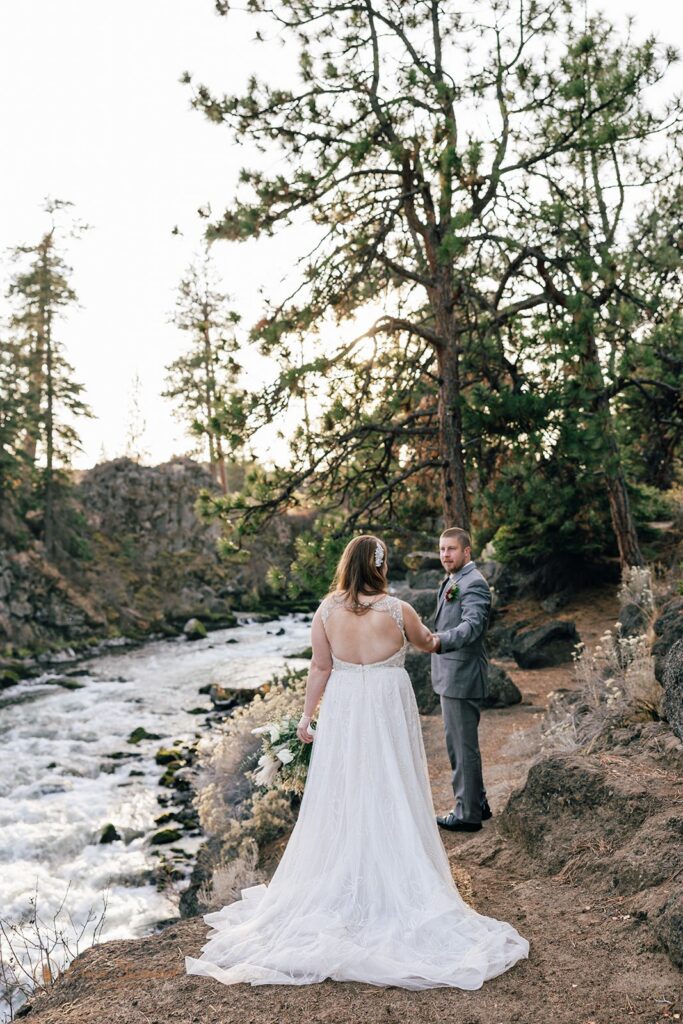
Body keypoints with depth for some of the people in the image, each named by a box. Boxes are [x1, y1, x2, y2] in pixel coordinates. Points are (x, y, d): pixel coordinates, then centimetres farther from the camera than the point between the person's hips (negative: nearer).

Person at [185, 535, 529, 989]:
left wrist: (307, 716, 8)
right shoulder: (397, 609, -10)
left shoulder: (327, 611, -6)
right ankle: (393, 880, 19)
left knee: (342, 796, 14)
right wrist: (431, 637, 33)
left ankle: (343, 880, 28)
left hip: (342, 711, 2)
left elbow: (320, 668, -3)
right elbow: (425, 643, 9)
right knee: (390, 794, 9)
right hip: (388, 709, -2)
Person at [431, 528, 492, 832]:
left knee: (463, 746, 0)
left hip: (462, 678, -10)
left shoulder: (473, 583, -16)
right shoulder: (453, 581, 15)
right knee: (459, 744, 19)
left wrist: (440, 641, -46)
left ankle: (468, 813, 12)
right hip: (451, 677, 10)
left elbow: (472, 625, -32)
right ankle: (477, 803, 32)